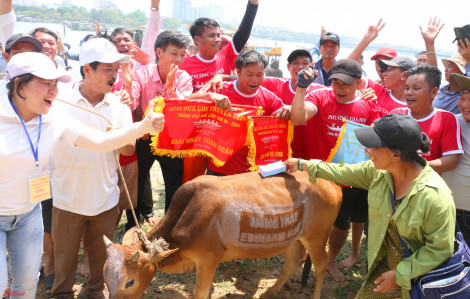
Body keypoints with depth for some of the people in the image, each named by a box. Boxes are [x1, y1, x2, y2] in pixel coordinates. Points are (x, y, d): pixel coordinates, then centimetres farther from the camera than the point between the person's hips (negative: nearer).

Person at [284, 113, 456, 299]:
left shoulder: (435, 196, -31)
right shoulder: (377, 171, -12)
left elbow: (440, 249, -24)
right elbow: (342, 173, 4)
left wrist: (399, 275, -21)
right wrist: (302, 165, 9)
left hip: (423, 275, -5)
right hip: (386, 265, 6)